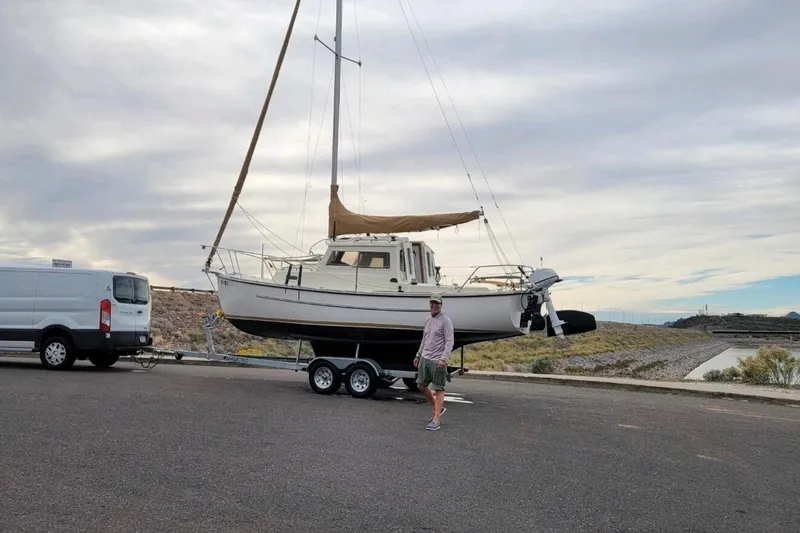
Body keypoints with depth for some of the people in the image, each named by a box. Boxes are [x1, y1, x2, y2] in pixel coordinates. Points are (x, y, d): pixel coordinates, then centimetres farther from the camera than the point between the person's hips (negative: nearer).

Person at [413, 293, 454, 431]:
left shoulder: (445, 321, -10)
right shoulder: (428, 319, 14)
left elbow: (449, 341, -17)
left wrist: (444, 359, -27)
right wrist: (418, 355, 24)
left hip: (437, 361, -8)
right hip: (425, 358, 8)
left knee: (438, 389, -2)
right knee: (421, 385, 12)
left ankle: (436, 420, 0)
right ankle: (438, 408, 30)